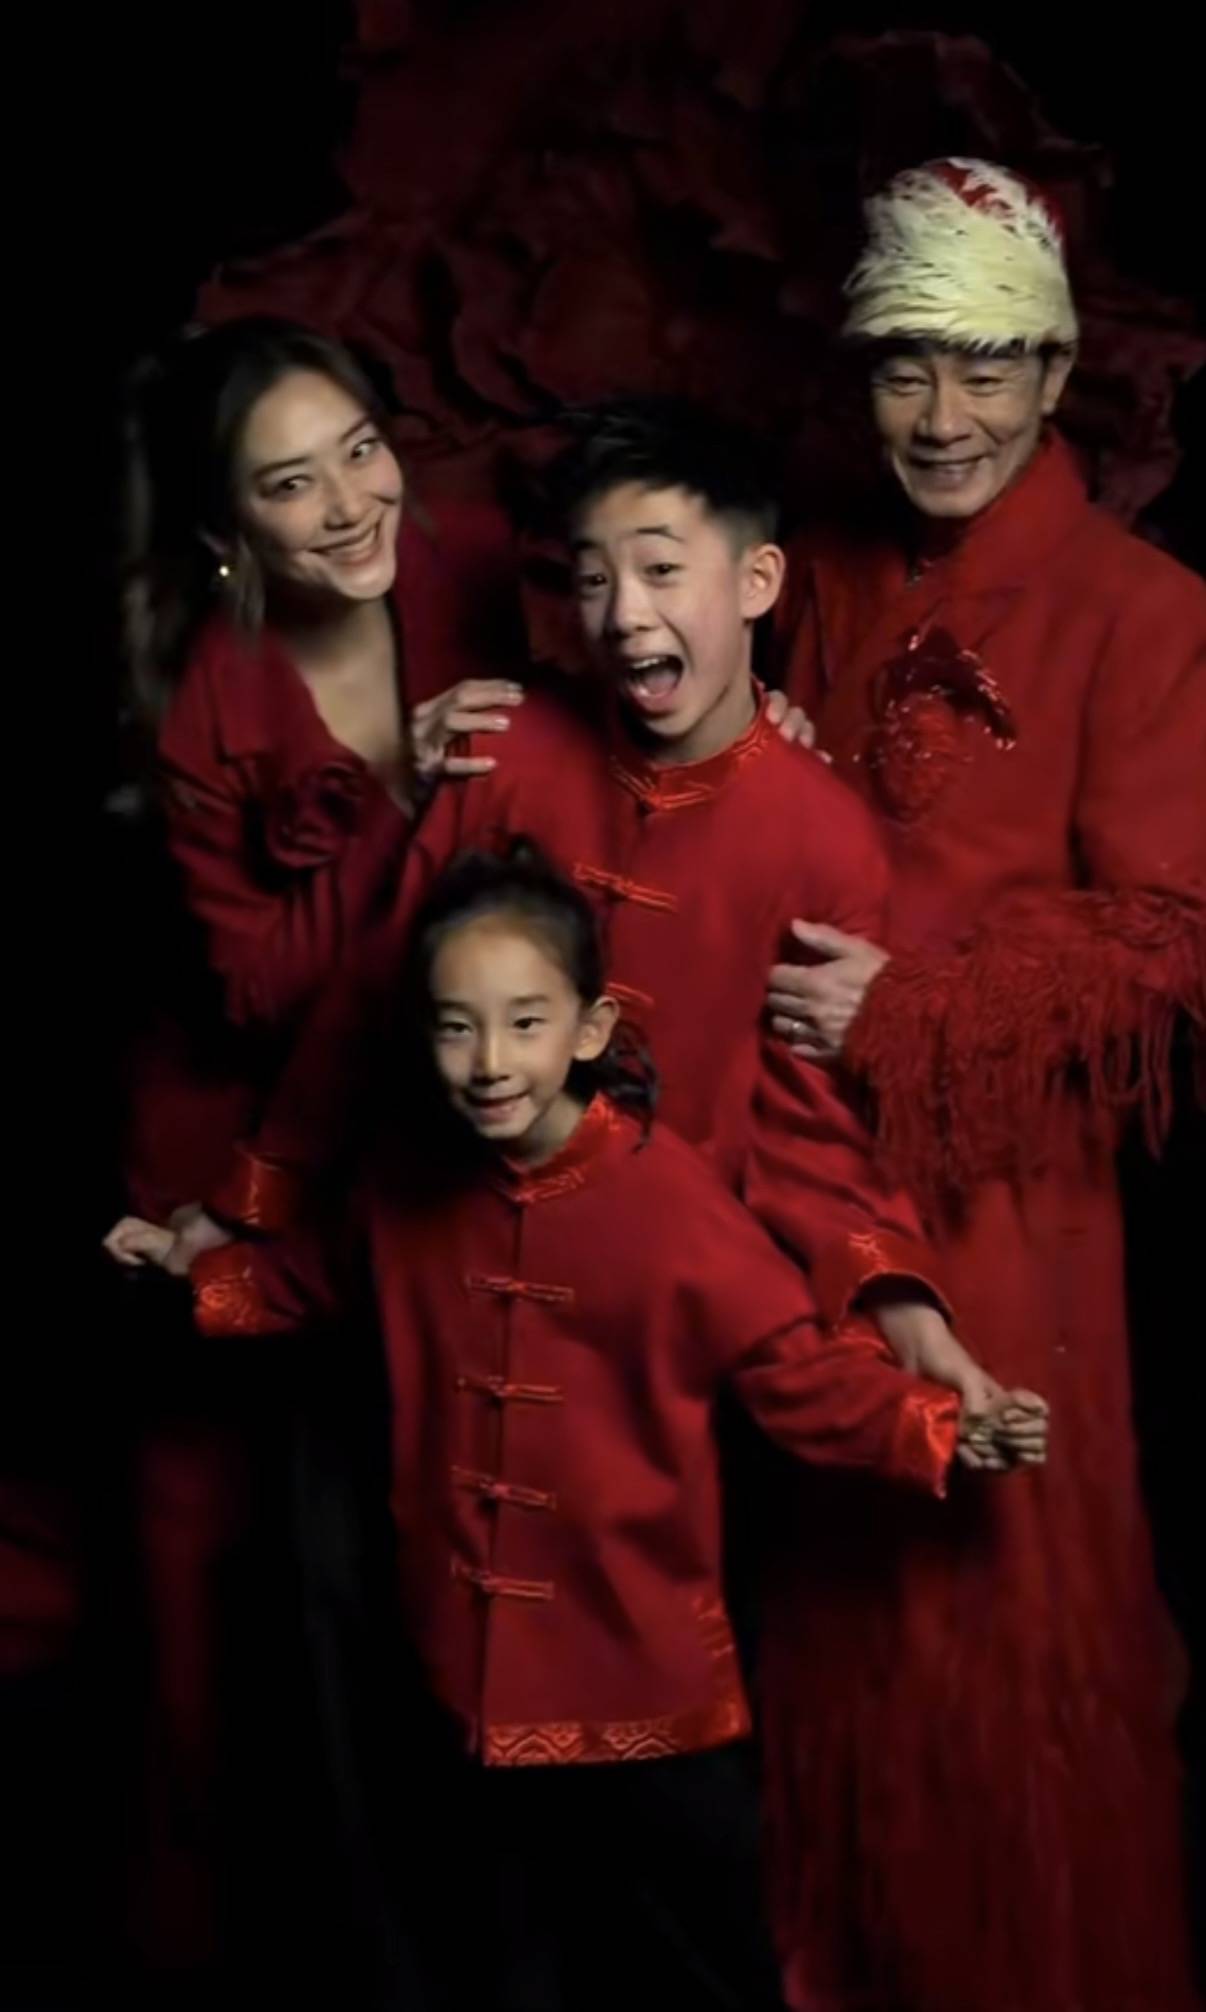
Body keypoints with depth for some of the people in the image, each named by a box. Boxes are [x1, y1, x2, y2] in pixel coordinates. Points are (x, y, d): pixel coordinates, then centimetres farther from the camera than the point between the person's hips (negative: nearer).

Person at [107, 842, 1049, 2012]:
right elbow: (331, 1277, 20)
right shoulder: (411, 1178, -2)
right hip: (482, 1669, 5)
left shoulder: (665, 1196, -20)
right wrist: (201, 1278, 14)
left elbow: (796, 1369, -17)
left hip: (648, 1678, -4)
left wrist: (946, 1436, -27)